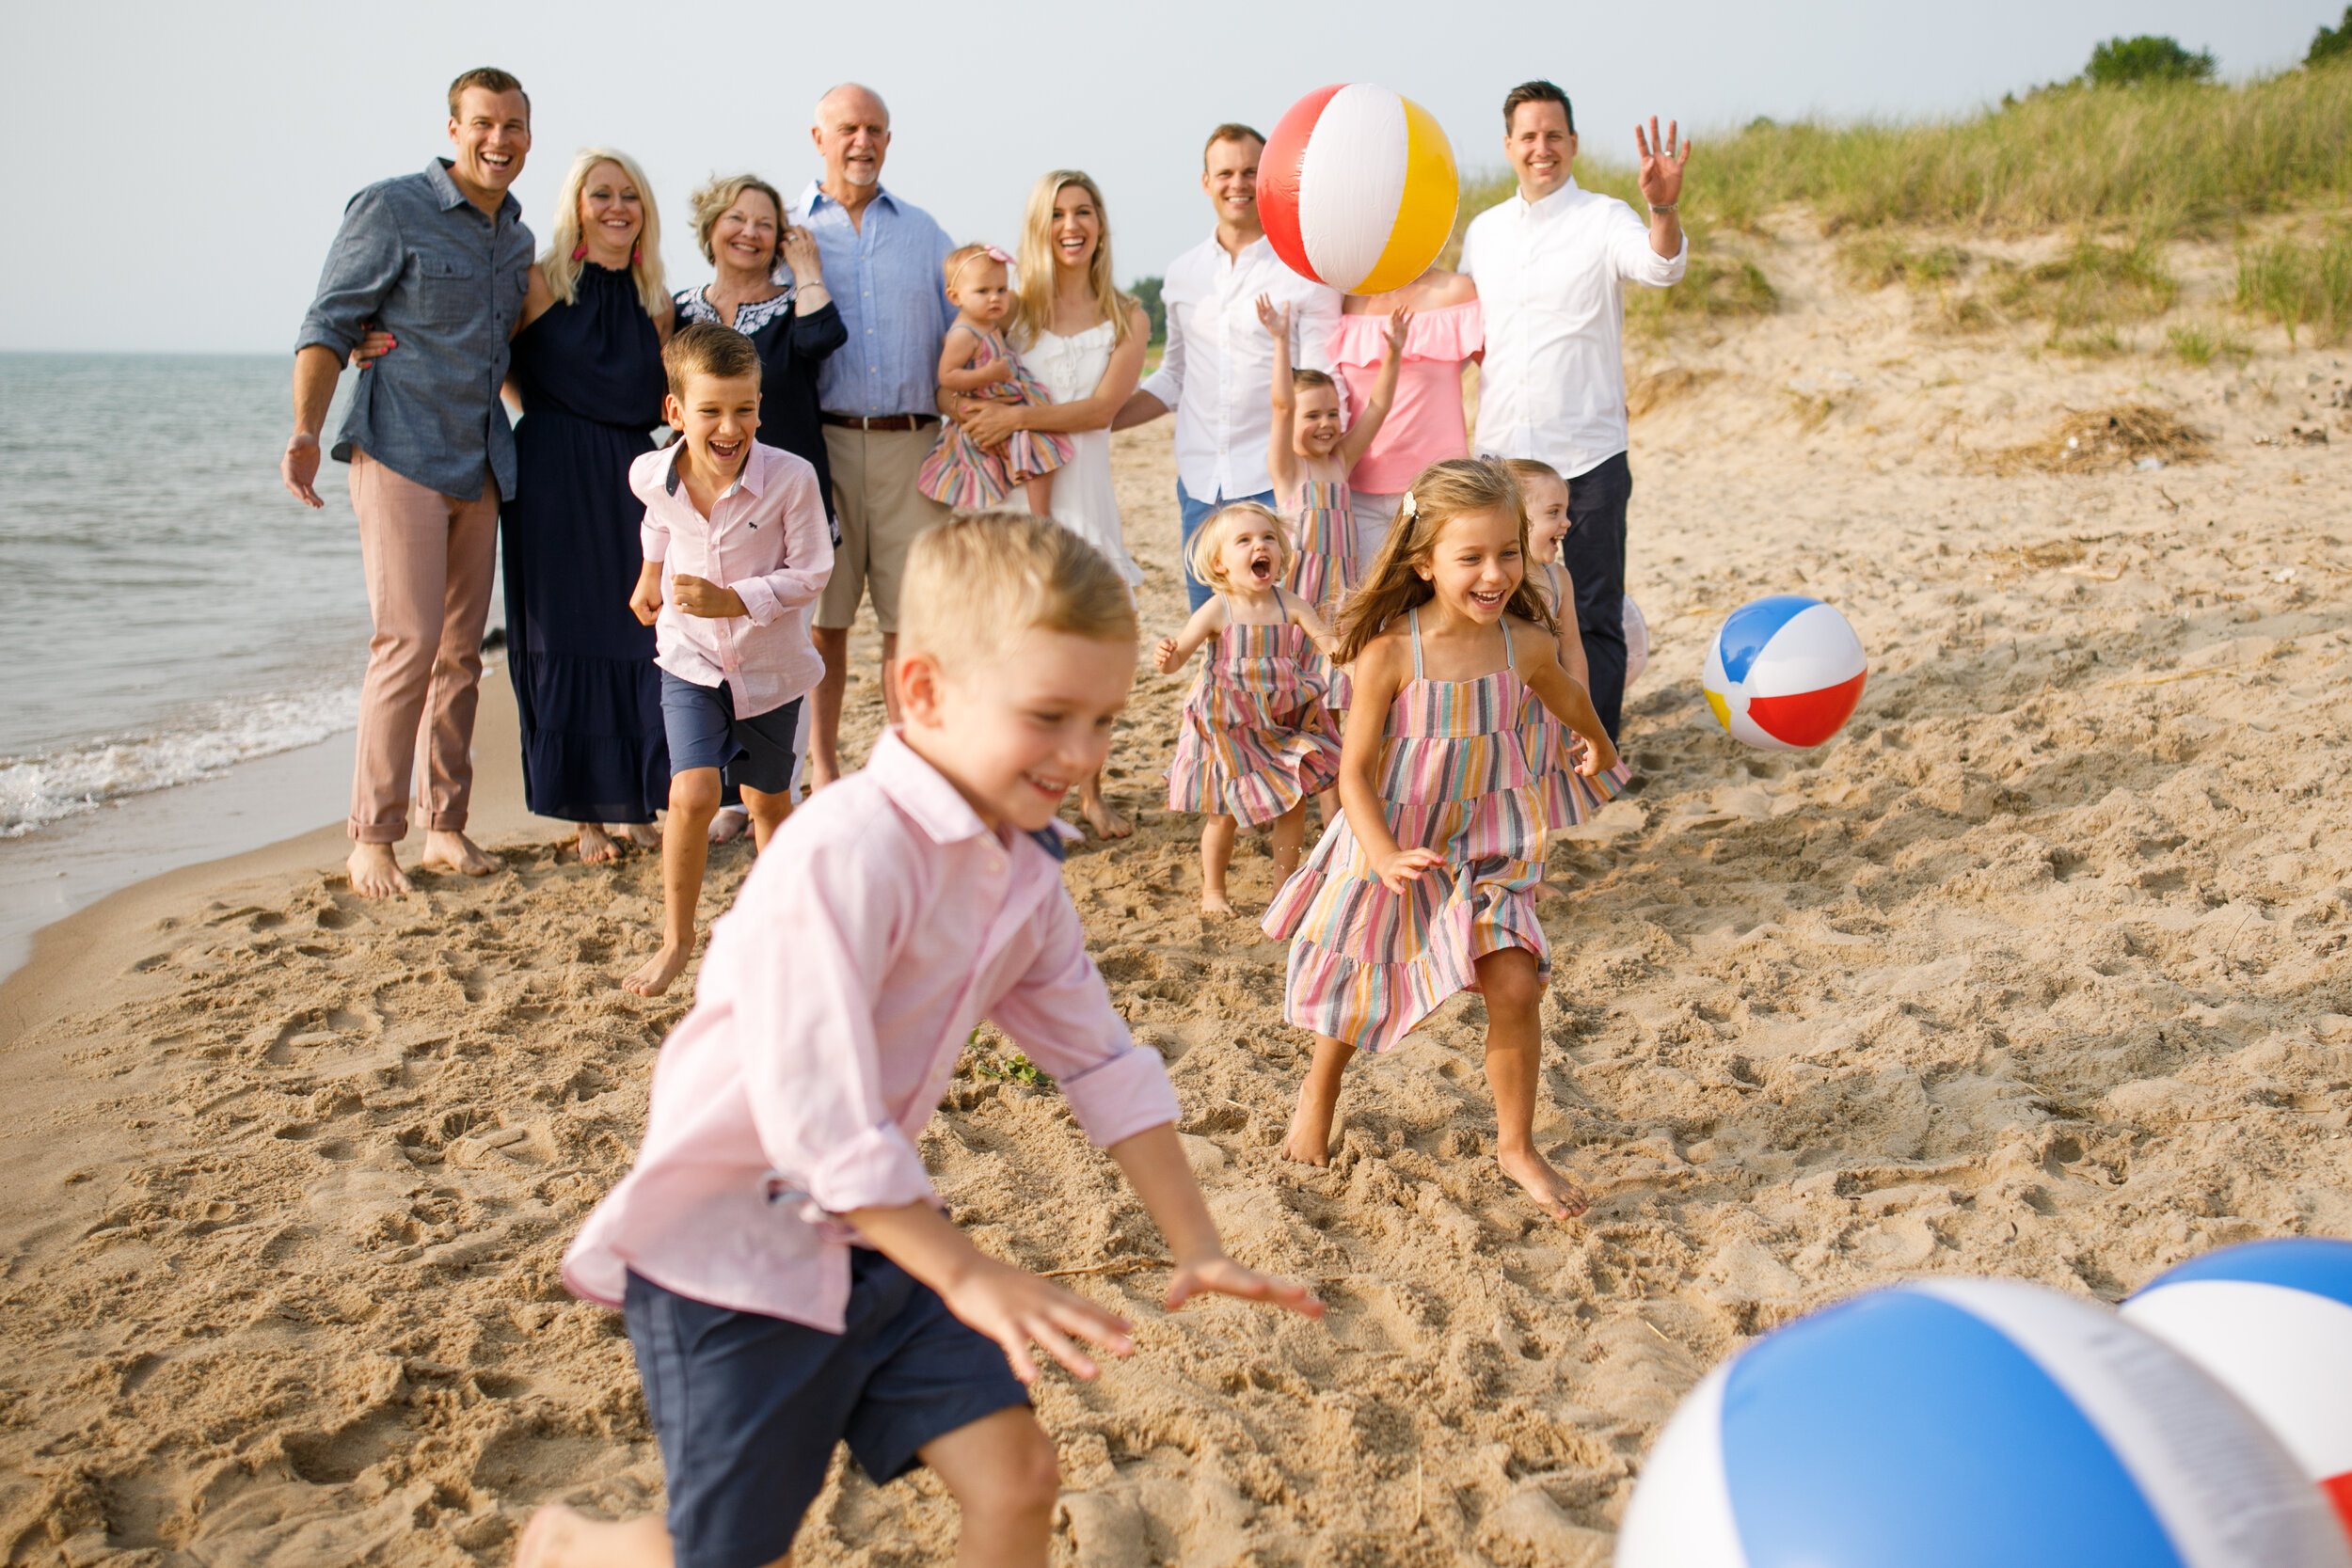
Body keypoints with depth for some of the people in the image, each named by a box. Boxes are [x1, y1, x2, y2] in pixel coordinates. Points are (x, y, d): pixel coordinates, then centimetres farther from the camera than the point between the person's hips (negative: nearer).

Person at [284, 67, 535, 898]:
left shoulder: (517, 236, 14)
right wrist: (306, 430, -18)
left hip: (480, 460, 6)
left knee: (462, 651, 8)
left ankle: (446, 823, 17)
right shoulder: (391, 209, -6)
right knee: (408, 643, -12)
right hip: (400, 453, -6)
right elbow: (328, 327, -9)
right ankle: (372, 836, -3)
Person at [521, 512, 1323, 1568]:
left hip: (866, 1231, 7)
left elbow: (1103, 1062, 8)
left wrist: (1195, 1247, 6)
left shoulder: (1023, 878, 1)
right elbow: (817, 1113, -30)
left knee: (1013, 1475, 0)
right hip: (725, 1244, -7)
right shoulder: (842, 856, -27)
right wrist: (965, 1273, -24)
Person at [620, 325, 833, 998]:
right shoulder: (652, 476, -13)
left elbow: (810, 572, -16)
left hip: (770, 664, -1)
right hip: (690, 659, 1)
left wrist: (732, 601, -26)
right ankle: (676, 937, 2)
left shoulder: (790, 478, -24)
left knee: (767, 800, 13)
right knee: (692, 796, -15)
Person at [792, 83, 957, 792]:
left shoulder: (923, 232, 16)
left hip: (911, 442, 2)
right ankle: (822, 766, 12)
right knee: (824, 614, 1)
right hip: (824, 443, -2)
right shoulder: (786, 230, 8)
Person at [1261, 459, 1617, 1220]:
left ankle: (1516, 1145, 10)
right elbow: (1355, 770, -17)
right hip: (1394, 843, -2)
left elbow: (1567, 699, 17)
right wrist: (1384, 856, -32)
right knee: (1362, 994, 14)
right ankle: (1319, 1093, 47)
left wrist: (1599, 744, 37)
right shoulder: (1390, 652, -20)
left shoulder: (1525, 644, -8)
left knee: (1514, 985, -12)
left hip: (1486, 844, 2)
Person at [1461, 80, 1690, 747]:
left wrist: (1663, 209, -43)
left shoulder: (1603, 219, -3)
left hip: (1588, 452, -4)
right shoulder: (1484, 230, 12)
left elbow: (1661, 268, -23)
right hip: (1502, 450, 4)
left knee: (1594, 614, 2)